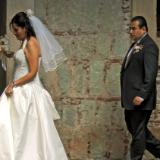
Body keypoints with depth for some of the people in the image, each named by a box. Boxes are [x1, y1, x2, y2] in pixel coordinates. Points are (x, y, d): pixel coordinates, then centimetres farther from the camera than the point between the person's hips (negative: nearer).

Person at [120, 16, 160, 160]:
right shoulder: (135, 45, 16)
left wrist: (142, 95, -24)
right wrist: (125, 94, 17)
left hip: (140, 98, -10)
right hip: (130, 97, 10)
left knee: (138, 130, 1)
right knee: (132, 127, 17)